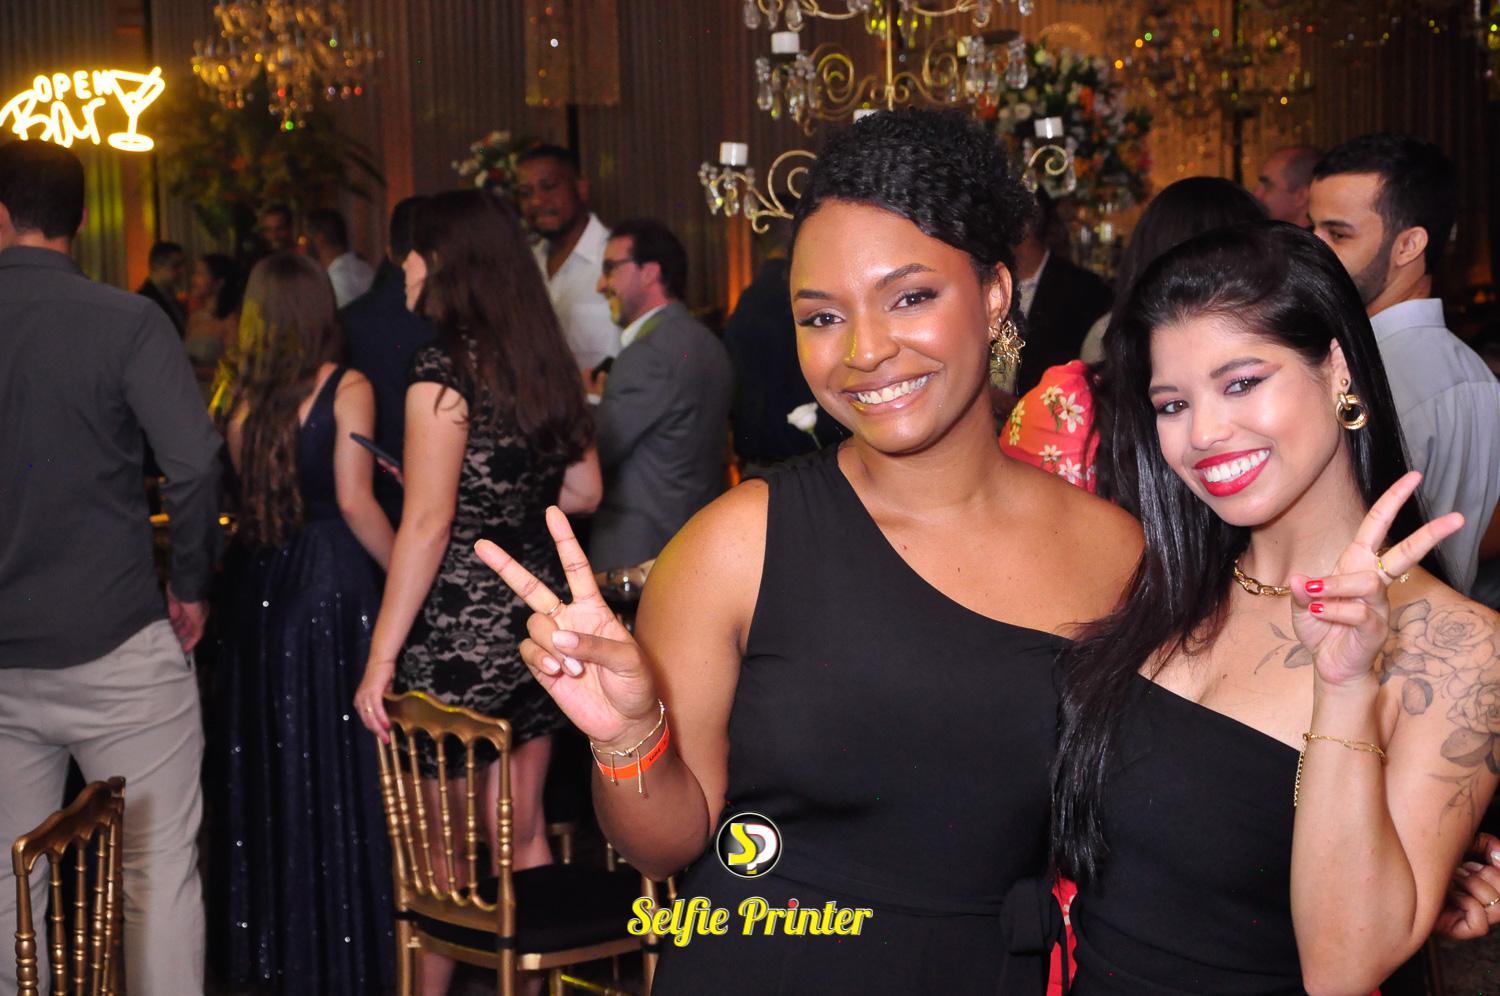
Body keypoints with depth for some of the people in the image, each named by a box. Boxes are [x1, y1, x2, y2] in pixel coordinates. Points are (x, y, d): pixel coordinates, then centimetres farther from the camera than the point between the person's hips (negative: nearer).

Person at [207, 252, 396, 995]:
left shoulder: (239, 393, 2)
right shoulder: (345, 389, -9)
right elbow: (354, 501, -15)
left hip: (256, 583, 4)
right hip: (331, 578, -4)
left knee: (265, 757, 14)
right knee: (331, 763, 4)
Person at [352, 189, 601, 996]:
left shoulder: (443, 369, -14)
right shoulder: (544, 364, 7)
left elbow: (427, 523, -17)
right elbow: (582, 489, 12)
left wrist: (382, 656, -15)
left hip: (460, 632, -7)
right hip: (535, 618, 7)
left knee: (438, 851, 5)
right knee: (521, 832, 16)